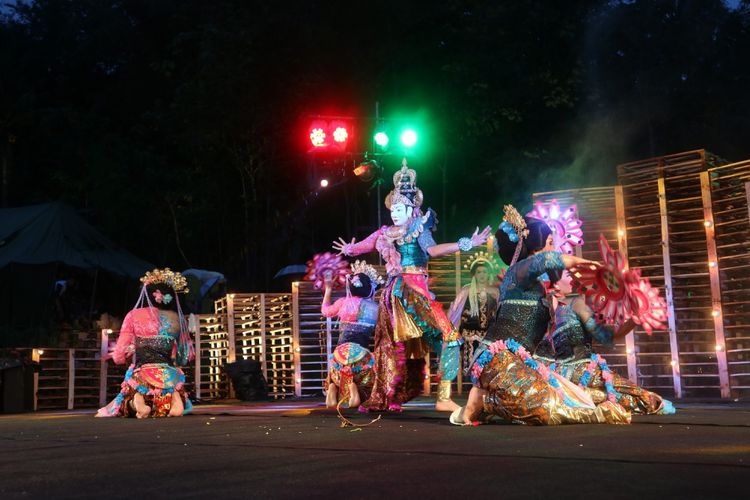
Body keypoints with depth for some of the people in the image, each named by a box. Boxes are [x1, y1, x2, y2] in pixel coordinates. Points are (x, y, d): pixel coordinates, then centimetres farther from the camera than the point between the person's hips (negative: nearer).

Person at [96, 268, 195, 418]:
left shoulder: (134, 316, 3)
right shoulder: (177, 318, 10)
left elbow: (119, 356, 4)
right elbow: (184, 356, 19)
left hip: (142, 378, -2)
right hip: (171, 378, 2)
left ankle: (137, 403, -16)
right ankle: (174, 397, -12)